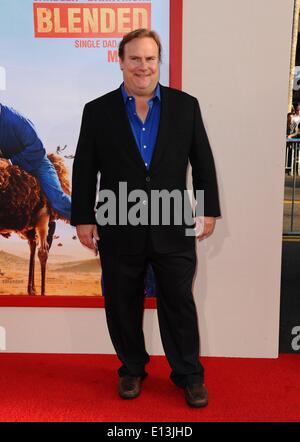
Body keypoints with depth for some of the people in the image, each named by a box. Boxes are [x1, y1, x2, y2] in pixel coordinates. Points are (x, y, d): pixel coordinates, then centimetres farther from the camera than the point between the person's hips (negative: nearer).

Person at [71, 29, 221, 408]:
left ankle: (189, 374, 30)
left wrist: (209, 210, 3)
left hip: (173, 229, 0)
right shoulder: (97, 111, 1)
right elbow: (84, 170, 2)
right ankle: (131, 369, 35)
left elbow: (203, 162, 5)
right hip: (119, 231, 1)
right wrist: (83, 219, 0)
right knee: (123, 307, 13)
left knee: (179, 305, 10)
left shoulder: (185, 105, 3)